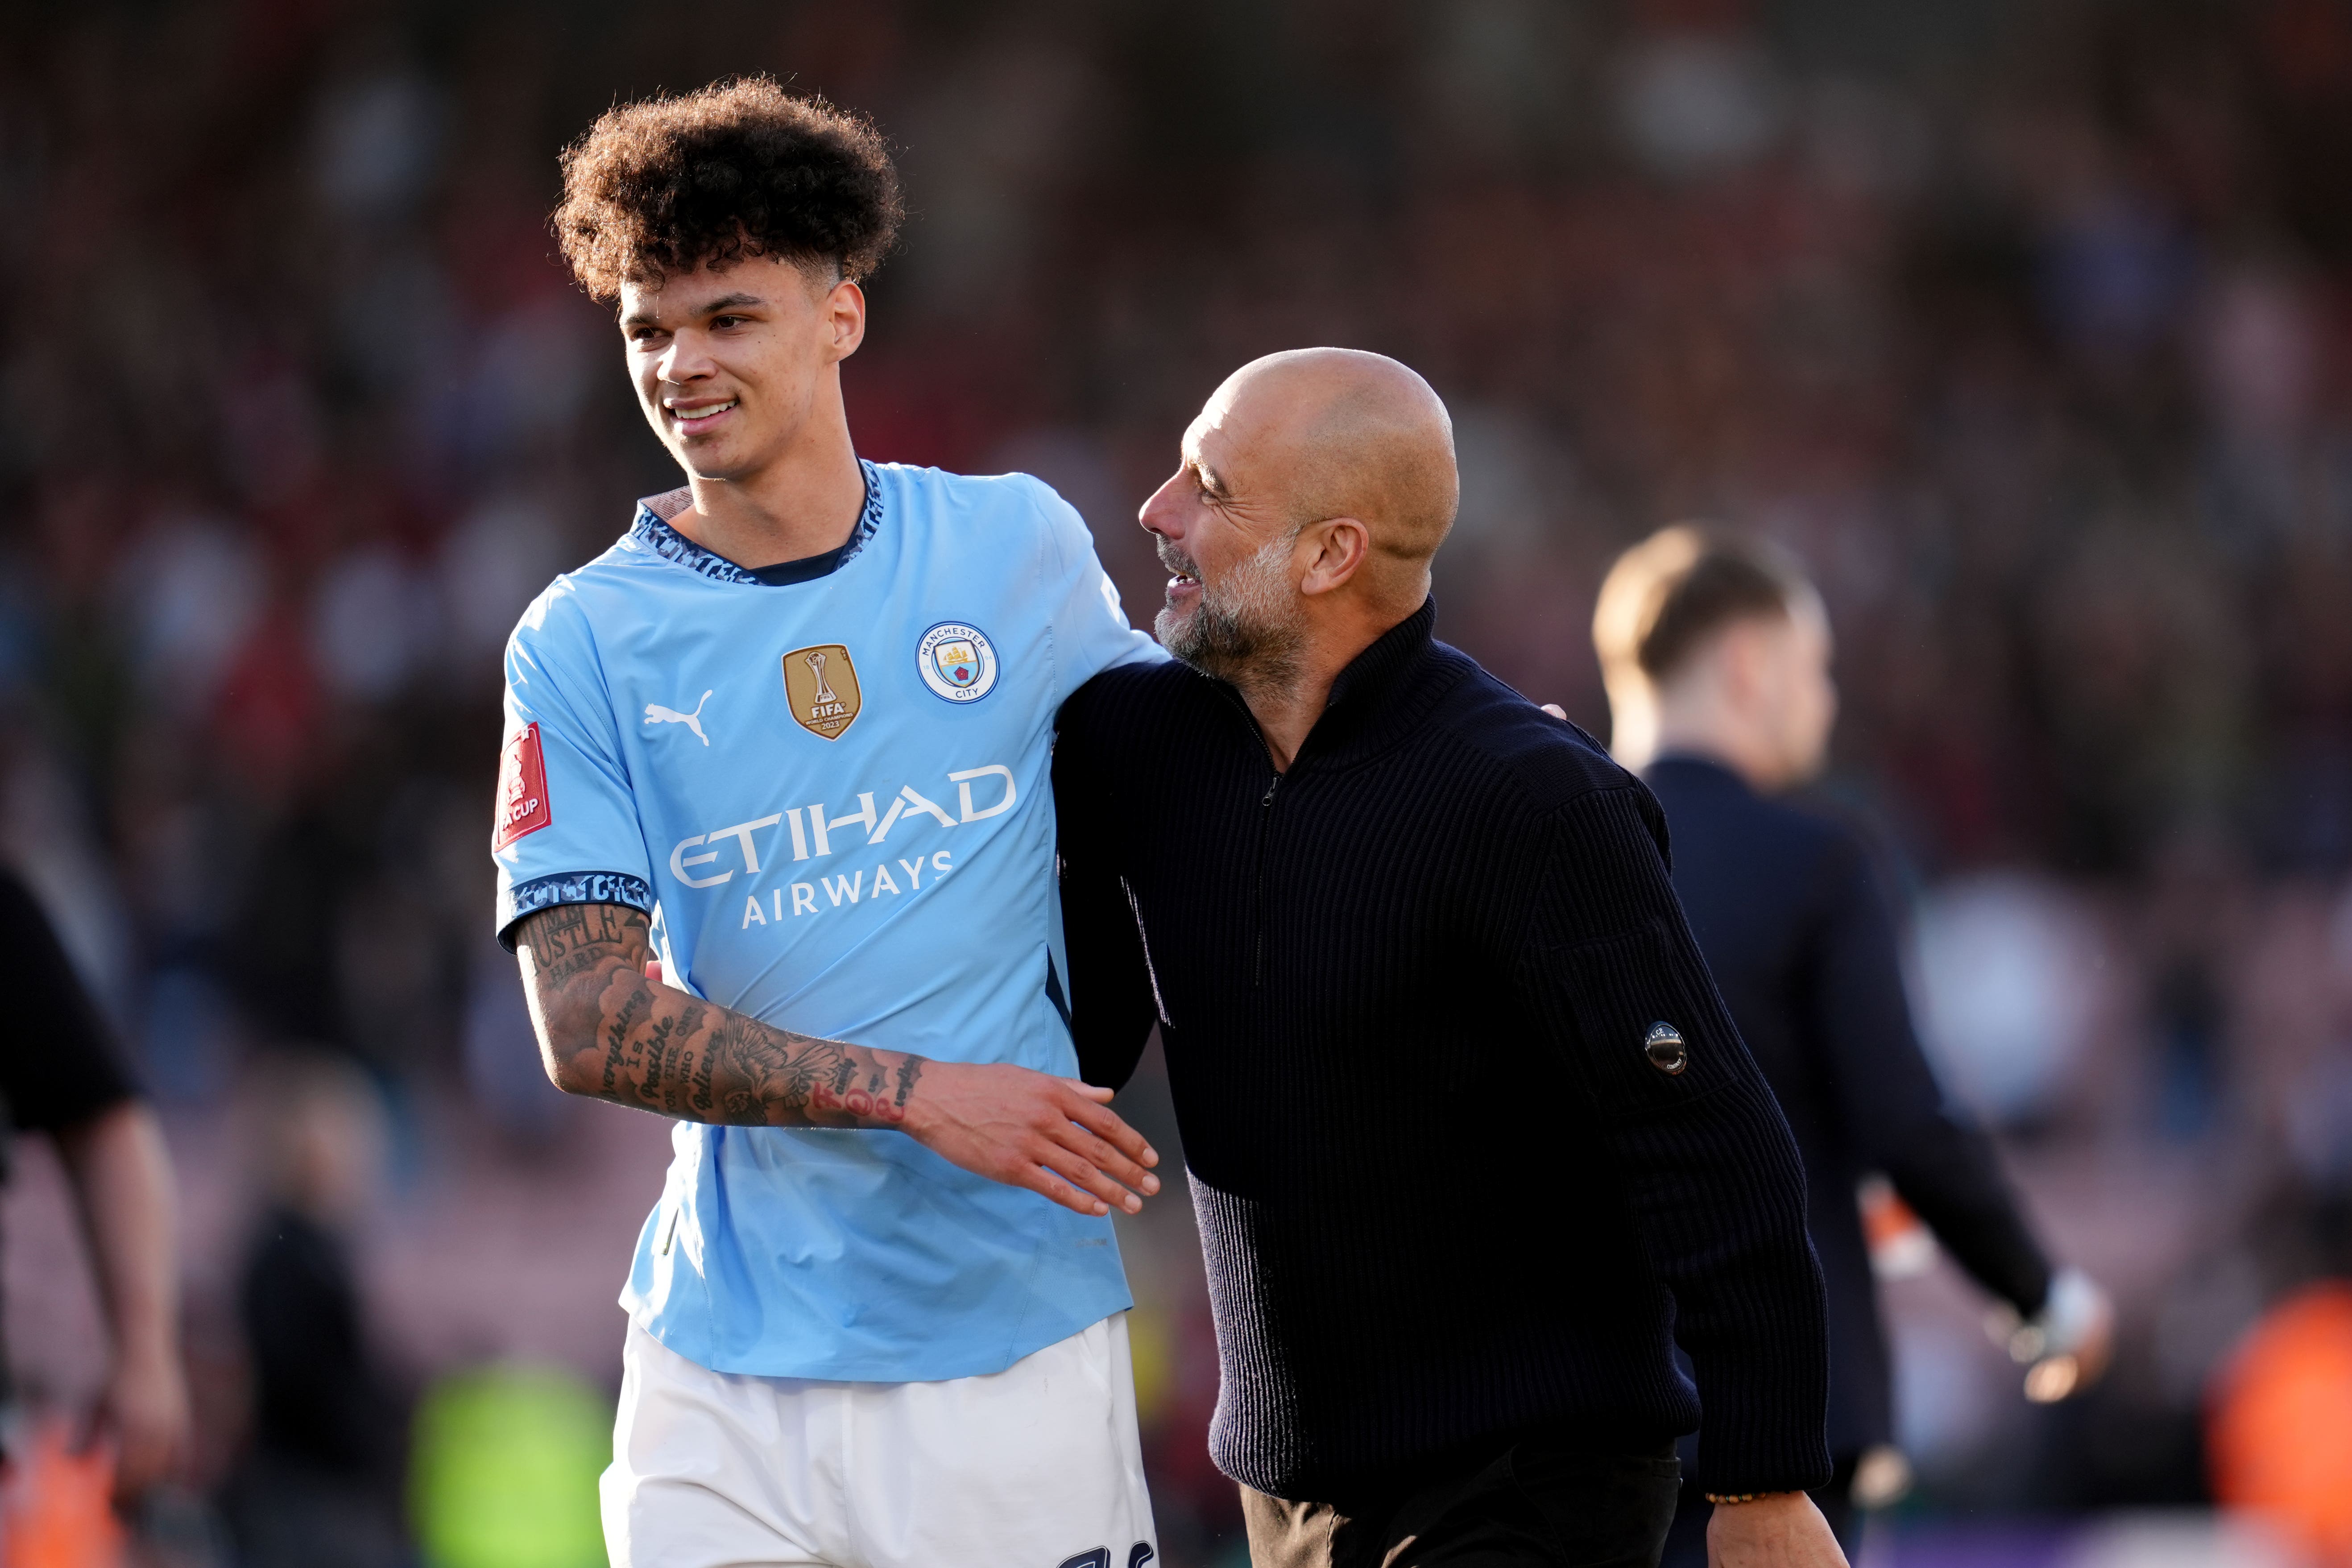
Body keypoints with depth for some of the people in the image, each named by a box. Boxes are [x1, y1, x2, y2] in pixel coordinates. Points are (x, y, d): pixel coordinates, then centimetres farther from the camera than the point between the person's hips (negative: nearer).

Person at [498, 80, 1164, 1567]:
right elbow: (590, 1023, -7)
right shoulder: (585, 644, 0)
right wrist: (915, 1094, -16)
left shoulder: (1023, 549, 5)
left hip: (1019, 1343, 1)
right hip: (730, 1371, -1)